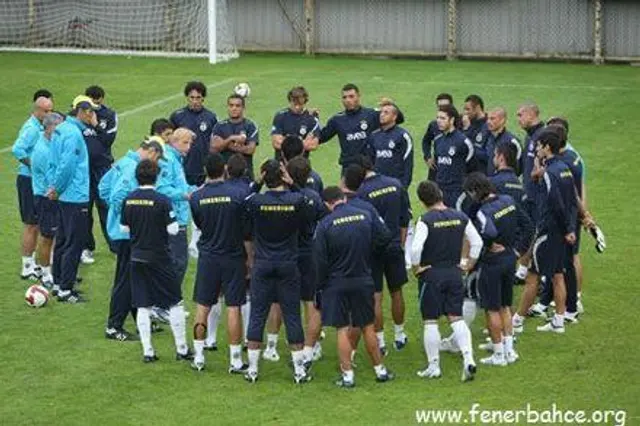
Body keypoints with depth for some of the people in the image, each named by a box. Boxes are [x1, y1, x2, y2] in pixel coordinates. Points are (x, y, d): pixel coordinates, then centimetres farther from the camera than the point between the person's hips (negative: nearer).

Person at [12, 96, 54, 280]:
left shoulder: (39, 128, 11)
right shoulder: (31, 128, -18)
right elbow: (17, 149, -30)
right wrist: (34, 165, -24)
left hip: (36, 181, 10)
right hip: (28, 181, -10)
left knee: (35, 225, 17)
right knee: (31, 225, -3)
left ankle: (32, 263, 28)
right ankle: (27, 268, 3)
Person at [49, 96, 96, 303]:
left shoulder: (62, 129, 11)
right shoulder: (73, 134, -19)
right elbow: (67, 165, -23)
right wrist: (57, 188, -11)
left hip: (65, 196, 10)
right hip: (76, 197, -10)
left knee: (62, 240, 17)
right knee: (74, 244, -4)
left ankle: (58, 283, 26)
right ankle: (65, 289, -1)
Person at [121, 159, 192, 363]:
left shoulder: (129, 200, -2)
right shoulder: (161, 201, -16)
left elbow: (124, 228, 7)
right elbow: (173, 229, -14)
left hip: (137, 258, 4)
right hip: (159, 258, -4)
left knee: (143, 306, 9)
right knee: (175, 303, 7)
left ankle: (147, 351, 8)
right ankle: (181, 349, 11)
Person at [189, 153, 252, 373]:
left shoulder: (196, 197, -6)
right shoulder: (239, 194, -11)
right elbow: (247, 232, -6)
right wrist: (251, 259, 5)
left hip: (208, 258, 2)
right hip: (233, 257, -2)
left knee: (203, 306, 10)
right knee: (233, 308, 1)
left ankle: (198, 357, 13)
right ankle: (235, 360, 4)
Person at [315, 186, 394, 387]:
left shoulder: (325, 225, -12)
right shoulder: (366, 216, -3)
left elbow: (320, 260, -10)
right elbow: (383, 239, 6)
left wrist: (320, 285, 2)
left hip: (337, 284, -3)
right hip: (364, 280, 3)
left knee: (342, 330, 3)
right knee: (368, 327, 14)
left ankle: (348, 375, 2)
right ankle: (380, 370, 20)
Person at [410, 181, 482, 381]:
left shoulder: (426, 220, -15)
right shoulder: (460, 217, 1)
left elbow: (416, 248, -23)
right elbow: (477, 242, 4)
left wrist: (416, 268, -8)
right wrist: (469, 264, 13)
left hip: (431, 274, -4)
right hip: (454, 273, 4)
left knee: (430, 321, 5)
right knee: (456, 318, 7)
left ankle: (433, 367, 11)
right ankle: (468, 359, -8)